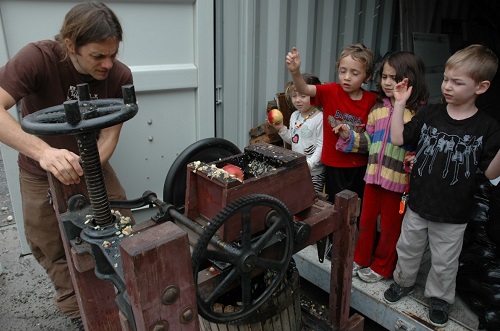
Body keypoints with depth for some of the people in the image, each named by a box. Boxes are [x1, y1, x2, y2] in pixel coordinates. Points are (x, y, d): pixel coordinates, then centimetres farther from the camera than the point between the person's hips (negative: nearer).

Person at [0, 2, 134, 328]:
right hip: (40, 173, -1)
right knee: (54, 251, 9)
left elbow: (109, 134, -16)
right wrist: (44, 151, -51)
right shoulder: (37, 58, -26)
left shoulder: (120, 76, -18)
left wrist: (86, 169, -32)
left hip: (92, 165, 2)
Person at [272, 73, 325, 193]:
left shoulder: (319, 118, -17)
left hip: (314, 171, -7)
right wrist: (281, 129, 2)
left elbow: (321, 145, -18)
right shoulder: (294, 116, 6)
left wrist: (310, 164, -25)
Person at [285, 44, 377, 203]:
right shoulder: (331, 91, -9)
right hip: (334, 164, -1)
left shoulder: (371, 100, -7)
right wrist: (295, 71, -42)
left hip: (360, 165, 2)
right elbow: (304, 89, -24)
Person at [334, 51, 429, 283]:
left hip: (399, 179, -5)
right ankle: (360, 259, 38)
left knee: (390, 225, 12)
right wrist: (349, 137, -3)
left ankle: (381, 267, 33)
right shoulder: (378, 108, 5)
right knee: (366, 219, 18)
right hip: (374, 174, 5)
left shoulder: (419, 111, -12)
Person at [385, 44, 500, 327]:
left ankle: (439, 297, 42)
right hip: (418, 203, 2)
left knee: (444, 263, 16)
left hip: (453, 214, -2)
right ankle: (404, 281, 46)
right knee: (408, 249, 21)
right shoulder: (430, 114, -5)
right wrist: (400, 103, -10)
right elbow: (398, 139, -6)